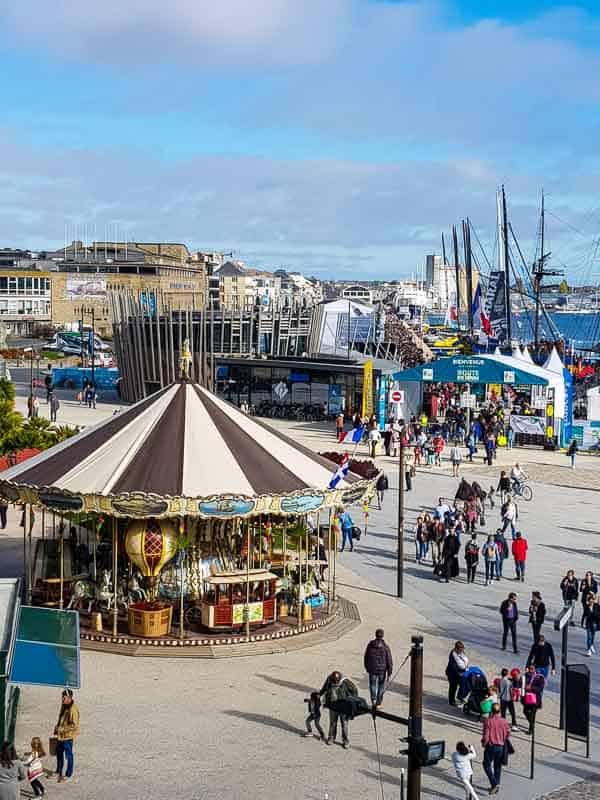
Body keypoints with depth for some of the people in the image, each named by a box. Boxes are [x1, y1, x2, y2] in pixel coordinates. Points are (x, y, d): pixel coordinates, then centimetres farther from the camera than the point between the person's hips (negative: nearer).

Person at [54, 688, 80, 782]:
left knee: (68, 755, 4)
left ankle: (68, 775, 16)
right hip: (61, 735, 9)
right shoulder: (64, 706, 5)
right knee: (59, 753, 21)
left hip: (68, 736, -9)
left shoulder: (73, 709, -22)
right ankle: (59, 772, 38)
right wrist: (57, 728, 10)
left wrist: (62, 729, -22)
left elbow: (74, 725, -23)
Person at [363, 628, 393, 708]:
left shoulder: (370, 645, -9)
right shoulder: (385, 647, -16)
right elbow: (389, 661, -13)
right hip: (382, 670, -1)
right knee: (381, 686, 17)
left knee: (372, 685, 19)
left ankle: (373, 700, 3)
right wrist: (389, 673, -4)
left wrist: (367, 668, 18)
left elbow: (366, 658, 2)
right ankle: (378, 703, 23)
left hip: (372, 669, 1)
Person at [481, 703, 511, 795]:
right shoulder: (504, 722, -6)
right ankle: (496, 787, 23)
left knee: (487, 765, 11)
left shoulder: (488, 721, -17)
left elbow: (486, 736, -16)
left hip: (490, 746, -4)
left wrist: (484, 744, 3)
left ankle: (494, 784, -4)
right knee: (498, 767, 17)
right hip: (501, 747, 4)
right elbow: (508, 734, 1)